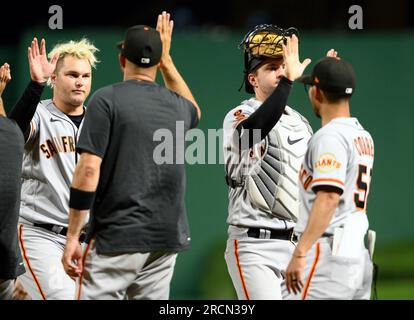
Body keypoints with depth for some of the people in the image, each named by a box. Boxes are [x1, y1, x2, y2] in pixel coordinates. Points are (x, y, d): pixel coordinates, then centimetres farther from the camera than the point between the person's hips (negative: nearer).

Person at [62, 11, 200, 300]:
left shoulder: (107, 100, -6)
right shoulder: (177, 105, 11)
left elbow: (89, 170, -13)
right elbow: (195, 111, 39)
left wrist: (72, 237, -9)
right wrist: (167, 61, 38)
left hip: (116, 238, -5)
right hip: (165, 239, 5)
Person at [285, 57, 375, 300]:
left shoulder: (330, 136, -12)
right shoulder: (364, 137, 17)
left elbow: (329, 198, -23)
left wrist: (300, 253, -28)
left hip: (329, 253, -10)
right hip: (360, 257, 10)